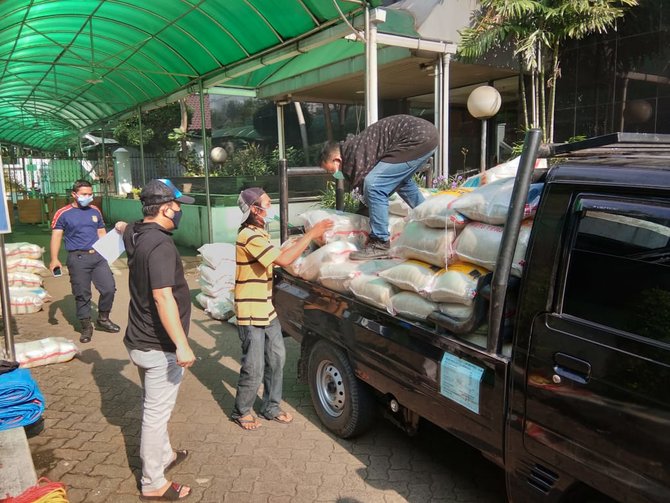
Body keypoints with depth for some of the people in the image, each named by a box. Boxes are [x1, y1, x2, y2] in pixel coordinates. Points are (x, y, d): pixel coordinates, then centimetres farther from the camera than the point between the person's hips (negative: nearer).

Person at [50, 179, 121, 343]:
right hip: (78, 258, -4)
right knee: (82, 294, 3)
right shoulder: (63, 214, -2)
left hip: (98, 256, 4)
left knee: (109, 288, 2)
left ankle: (103, 319, 23)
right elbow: (56, 236, -5)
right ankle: (86, 326, 18)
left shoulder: (95, 211, 11)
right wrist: (54, 259, -16)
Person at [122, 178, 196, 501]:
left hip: (140, 340, 10)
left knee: (154, 407, 24)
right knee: (157, 414, 4)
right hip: (159, 347, -10)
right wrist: (182, 345, -35)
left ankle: (163, 456, 44)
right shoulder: (160, 245, -25)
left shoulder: (136, 235, 4)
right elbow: (163, 297, -34)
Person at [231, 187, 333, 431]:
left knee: (276, 359, 16)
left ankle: (271, 407, 32)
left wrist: (296, 245, 3)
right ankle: (241, 412, 25)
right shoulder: (249, 236, -22)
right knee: (254, 370, 2)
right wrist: (311, 234, -25)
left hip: (267, 311, 10)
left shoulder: (259, 234, 12)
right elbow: (283, 260, -29)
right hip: (251, 315, -10)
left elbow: (277, 256, 15)